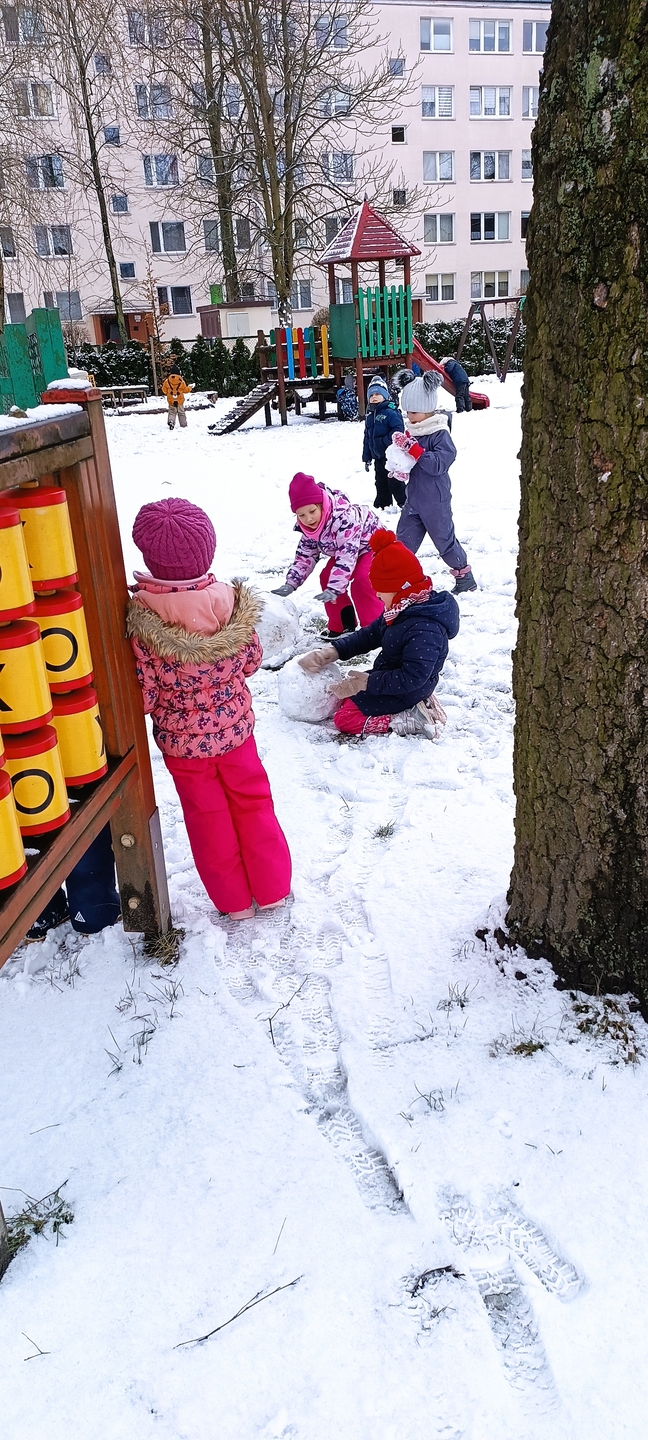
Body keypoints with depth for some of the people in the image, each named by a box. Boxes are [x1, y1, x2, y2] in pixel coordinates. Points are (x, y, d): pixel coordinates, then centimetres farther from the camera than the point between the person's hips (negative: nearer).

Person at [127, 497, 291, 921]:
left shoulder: (143, 620, -26)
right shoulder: (231, 603, -18)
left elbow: (144, 697, -19)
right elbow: (251, 662, -3)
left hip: (182, 742, -1)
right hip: (235, 729, 2)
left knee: (208, 817, 17)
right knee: (254, 803, 21)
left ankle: (235, 901, 33)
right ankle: (273, 888, 34)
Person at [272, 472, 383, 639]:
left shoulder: (344, 517, -42)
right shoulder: (308, 527, -16)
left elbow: (347, 555, -44)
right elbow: (305, 555, -5)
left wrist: (334, 589, -49)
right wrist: (291, 583, -16)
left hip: (372, 544, -8)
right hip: (342, 549, 8)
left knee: (361, 581, -27)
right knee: (327, 578, -3)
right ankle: (341, 626, 9)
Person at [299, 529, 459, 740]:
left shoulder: (425, 628, -32)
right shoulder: (404, 609, -1)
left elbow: (412, 677, -33)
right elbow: (370, 635, 8)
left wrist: (367, 682, -26)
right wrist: (331, 651, -2)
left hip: (404, 695, -10)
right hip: (389, 679, 10)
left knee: (344, 719, -9)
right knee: (345, 695, 22)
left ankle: (409, 721, -11)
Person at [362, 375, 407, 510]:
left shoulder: (390, 412, -12)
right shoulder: (369, 416, 14)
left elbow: (398, 429, -24)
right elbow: (367, 438, 18)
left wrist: (385, 442, -25)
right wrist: (366, 457, 16)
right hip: (378, 457, 8)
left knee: (394, 481, -2)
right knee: (380, 482, 15)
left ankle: (404, 503, 10)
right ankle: (382, 505, 26)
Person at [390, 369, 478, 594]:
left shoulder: (440, 434, -16)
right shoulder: (411, 432, 6)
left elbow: (437, 464, -27)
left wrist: (413, 449, -31)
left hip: (435, 502, -7)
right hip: (413, 499, 7)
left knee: (445, 539, 5)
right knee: (404, 540, 9)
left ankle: (465, 577, 21)